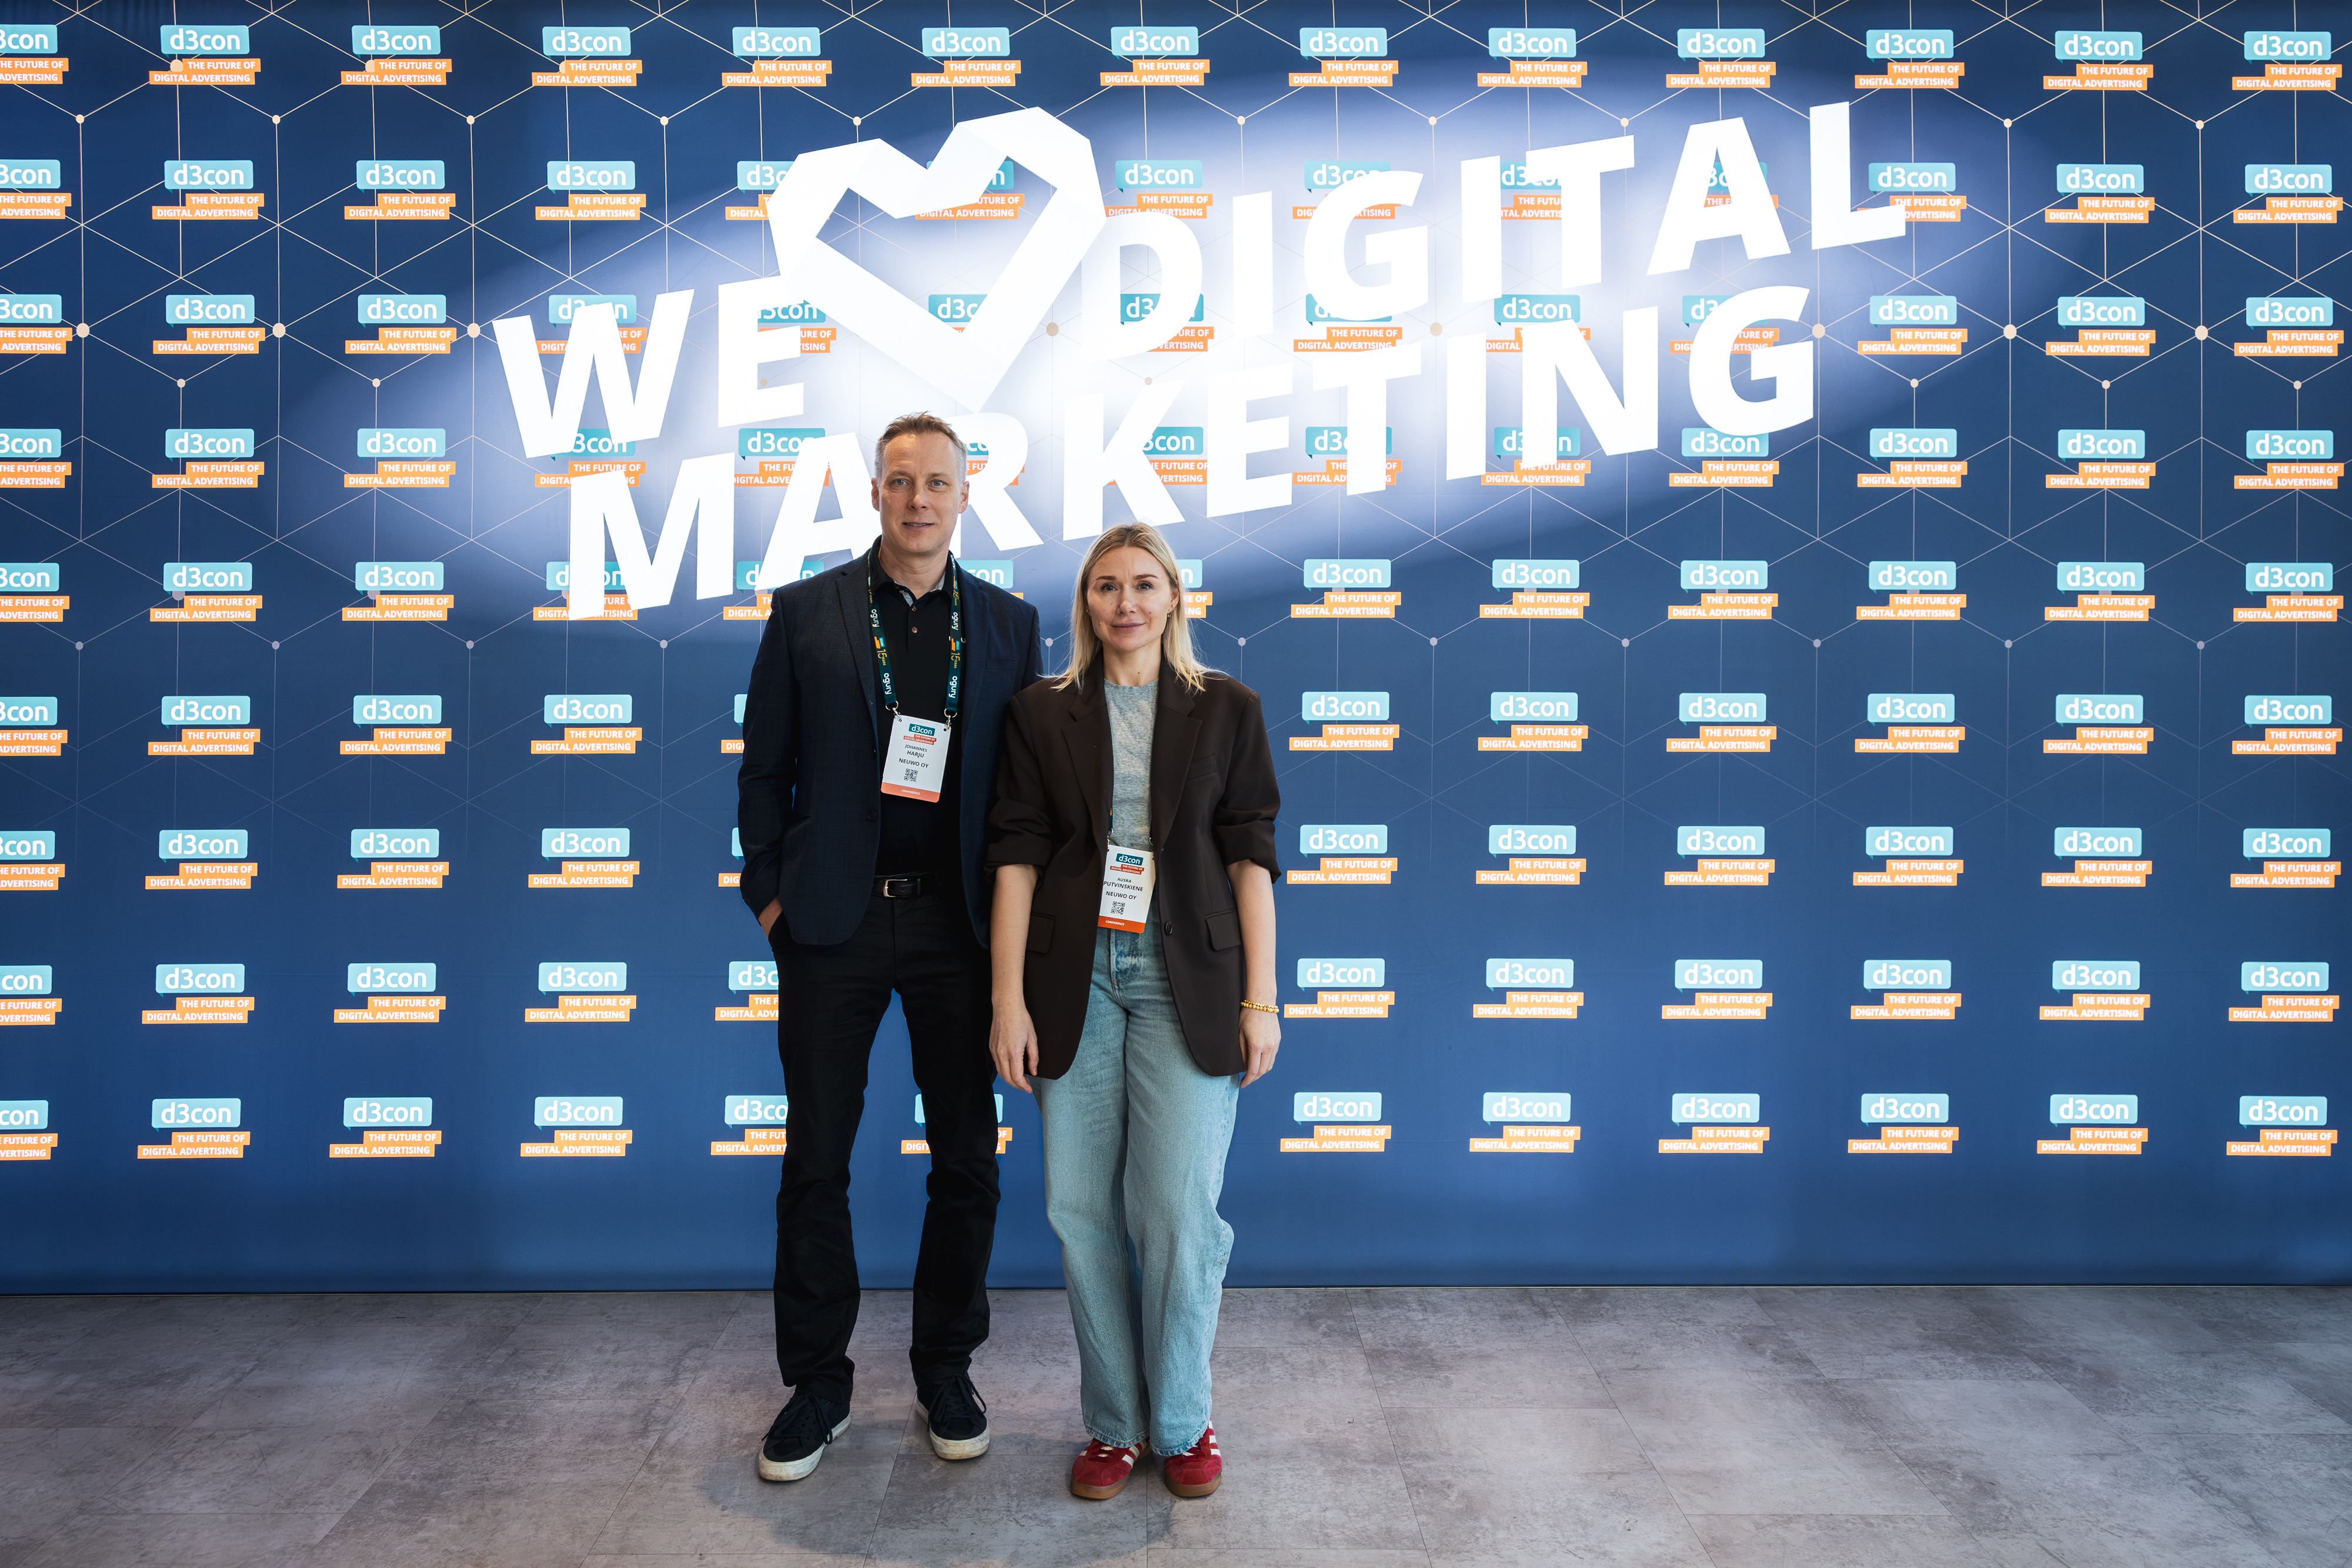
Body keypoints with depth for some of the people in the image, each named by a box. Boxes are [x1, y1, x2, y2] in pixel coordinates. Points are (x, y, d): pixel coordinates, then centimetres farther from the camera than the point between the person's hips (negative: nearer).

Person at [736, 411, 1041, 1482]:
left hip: (959, 922, 1)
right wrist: (769, 893, 0)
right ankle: (816, 1381, 24)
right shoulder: (805, 612, 3)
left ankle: (946, 1369, 27)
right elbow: (764, 768, 5)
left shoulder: (1008, 623, 6)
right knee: (815, 1160, 7)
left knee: (967, 1159, 9)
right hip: (833, 921, -1)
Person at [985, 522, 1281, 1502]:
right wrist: (1009, 998, -4)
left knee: (1180, 1210, -4)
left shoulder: (1227, 709, 8)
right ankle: (1112, 1424, 22)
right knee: (1081, 1209, 4)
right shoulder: (1041, 714, 8)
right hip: (1076, 978, 1)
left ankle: (1181, 1422, 19)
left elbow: (1250, 857, 4)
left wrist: (1262, 997, -1)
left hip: (1186, 980, -1)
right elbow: (1016, 856, 3)